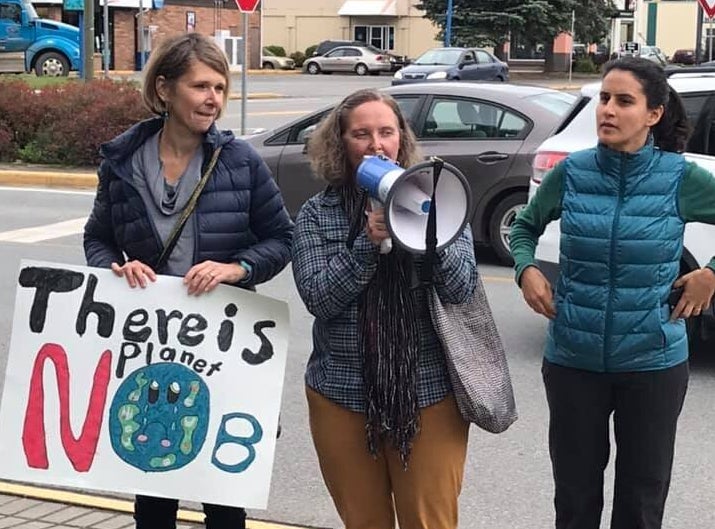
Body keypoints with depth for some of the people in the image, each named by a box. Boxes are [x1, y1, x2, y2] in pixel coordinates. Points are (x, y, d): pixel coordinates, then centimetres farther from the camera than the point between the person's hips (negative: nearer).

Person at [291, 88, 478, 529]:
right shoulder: (317, 213, 2)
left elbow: (462, 289, -7)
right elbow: (319, 299, -9)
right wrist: (368, 242, -20)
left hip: (430, 394, -1)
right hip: (342, 394, 1)